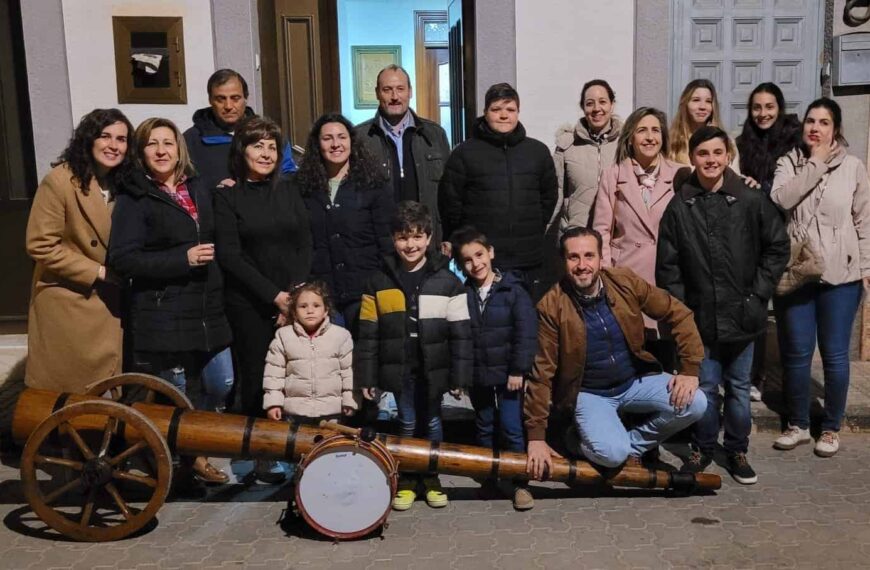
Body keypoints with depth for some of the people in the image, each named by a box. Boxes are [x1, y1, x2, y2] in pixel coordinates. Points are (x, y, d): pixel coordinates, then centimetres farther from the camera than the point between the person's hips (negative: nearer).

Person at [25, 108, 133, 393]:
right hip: (67, 304, -6)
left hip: (110, 302, 6)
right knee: (65, 397, 7)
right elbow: (40, 246, -18)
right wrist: (97, 272, -19)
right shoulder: (60, 181, -17)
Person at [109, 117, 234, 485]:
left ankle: (196, 450, 31)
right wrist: (184, 258, -19)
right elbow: (122, 259, -15)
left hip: (207, 308, 6)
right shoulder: (133, 198, -5)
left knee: (221, 385, 10)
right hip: (162, 313, -6)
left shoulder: (198, 189, 13)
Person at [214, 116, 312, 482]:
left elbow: (305, 245, 8)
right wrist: (274, 295, -11)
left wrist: (296, 293, -5)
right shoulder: (227, 195, 2)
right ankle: (262, 454, 12)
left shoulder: (287, 191, 13)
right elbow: (229, 255, -5)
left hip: (294, 300, 3)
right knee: (257, 379, 0)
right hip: (249, 304, -3)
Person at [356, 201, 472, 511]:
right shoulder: (378, 282, 0)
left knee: (432, 423, 12)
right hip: (399, 368, 1)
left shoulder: (447, 282, -5)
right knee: (407, 423, 10)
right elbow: (368, 334, 2)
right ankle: (407, 479, 26)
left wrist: (459, 377, -5)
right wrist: (366, 377, 1)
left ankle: (431, 477, 29)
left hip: (433, 368, 0)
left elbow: (461, 334, -4)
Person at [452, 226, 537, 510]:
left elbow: (526, 332, -11)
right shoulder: (461, 293, -1)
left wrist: (518, 370, -13)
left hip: (508, 373, -3)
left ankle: (521, 483, 11)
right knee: (485, 429, 17)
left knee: (511, 428, -2)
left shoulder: (512, 289, -9)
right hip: (478, 375, 4)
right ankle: (489, 478, 31)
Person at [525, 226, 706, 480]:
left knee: (694, 404, -17)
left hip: (636, 380, 4)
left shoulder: (624, 281, -13)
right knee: (612, 454, -27)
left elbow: (679, 314, -4)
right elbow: (542, 373, -16)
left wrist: (689, 370, -12)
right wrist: (536, 437, -16)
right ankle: (578, 439, 8)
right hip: (590, 393, -4)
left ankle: (634, 444, 6)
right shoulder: (551, 306, -20)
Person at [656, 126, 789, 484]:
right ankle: (702, 449, 25)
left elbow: (778, 247, 3)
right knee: (705, 386, 7)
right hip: (700, 316, 0)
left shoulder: (752, 201, -4)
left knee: (739, 387, 11)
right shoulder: (679, 207, -2)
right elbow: (668, 264, 0)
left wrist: (758, 292, -3)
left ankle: (737, 451, 27)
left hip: (742, 314, 0)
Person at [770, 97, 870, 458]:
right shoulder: (789, 162, 4)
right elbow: (779, 200, -16)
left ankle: (831, 428, 21)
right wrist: (815, 163, -12)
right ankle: (798, 424, 23)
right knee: (796, 353, 8)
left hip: (839, 274, -1)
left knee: (834, 354, 5)